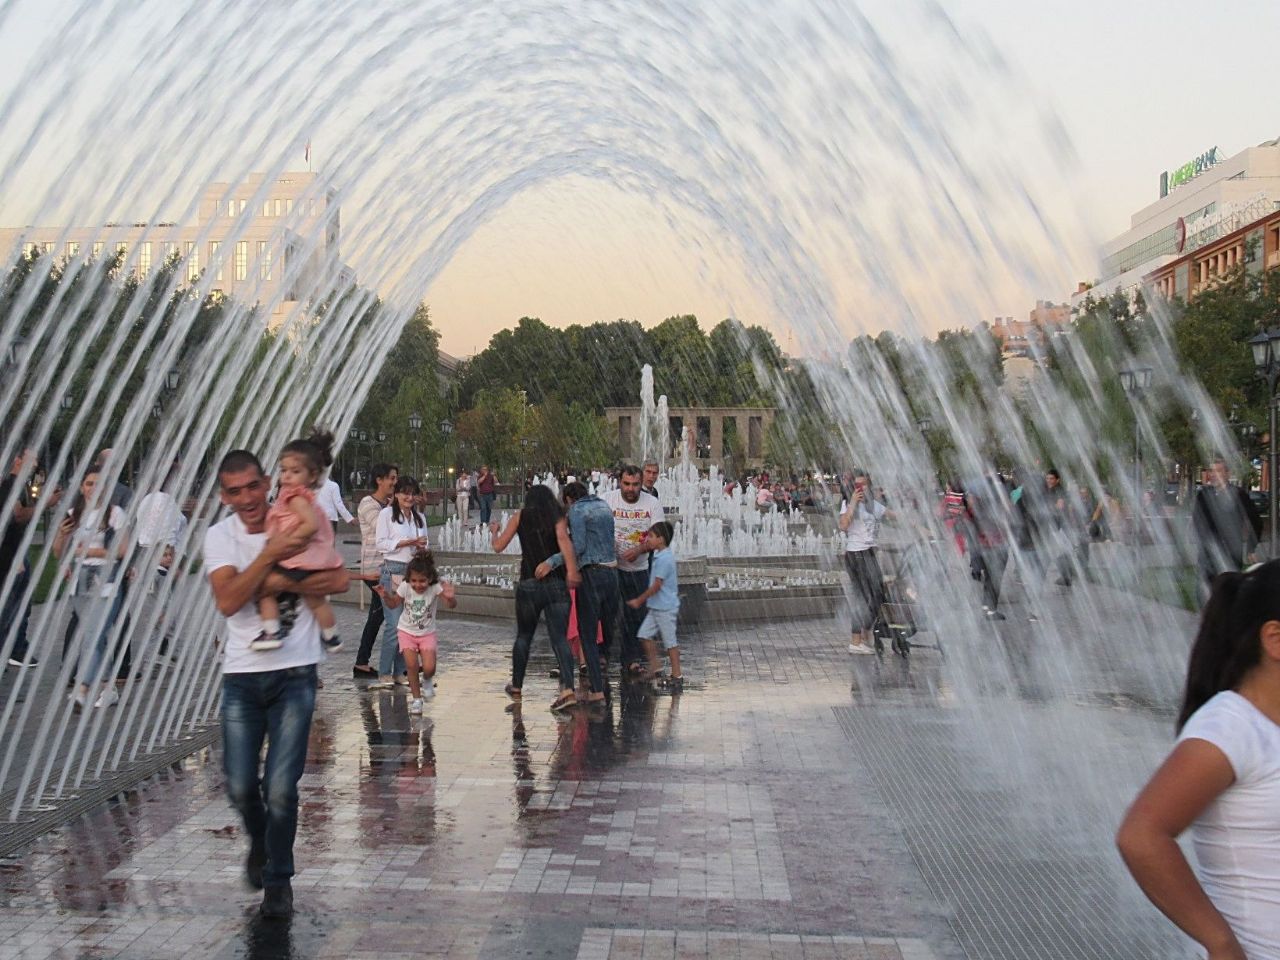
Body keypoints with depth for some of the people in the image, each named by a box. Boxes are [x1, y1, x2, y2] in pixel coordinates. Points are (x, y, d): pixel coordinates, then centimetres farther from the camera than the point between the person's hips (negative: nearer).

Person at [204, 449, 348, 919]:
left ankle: (278, 878, 17)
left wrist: (279, 583, -16)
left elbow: (339, 580, -9)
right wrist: (269, 555, -22)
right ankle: (259, 844, 36)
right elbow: (227, 602, -15)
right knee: (241, 787, 2)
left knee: (281, 787, -5)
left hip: (294, 673, -1)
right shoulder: (220, 536, 0)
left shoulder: (297, 524, -1)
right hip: (242, 675, 1)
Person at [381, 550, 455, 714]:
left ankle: (427, 681, 25)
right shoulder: (405, 586, -19)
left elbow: (452, 605, -34)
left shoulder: (435, 587, -24)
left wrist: (450, 597, -56)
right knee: (412, 665, -13)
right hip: (406, 631, 1)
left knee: (429, 668, -13)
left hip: (427, 633, -1)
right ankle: (416, 698, 9)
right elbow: (393, 605, -4)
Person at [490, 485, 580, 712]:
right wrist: (572, 570, -23)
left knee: (523, 636, 18)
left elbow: (498, 547, 9)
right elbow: (563, 539, -14)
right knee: (559, 638, -2)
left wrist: (494, 531, 29)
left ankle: (516, 687, 29)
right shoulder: (558, 516, 6)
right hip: (557, 584, 0)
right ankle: (568, 689, -19)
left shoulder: (520, 516, 8)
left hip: (529, 584, 1)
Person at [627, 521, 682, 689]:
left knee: (670, 641, -2)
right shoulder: (659, 555, 10)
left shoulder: (664, 559, -20)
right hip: (656, 606, 10)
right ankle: (654, 669, 15)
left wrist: (639, 600, -12)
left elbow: (656, 586, -19)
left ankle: (677, 675, 7)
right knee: (645, 634, 8)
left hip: (665, 607, -10)